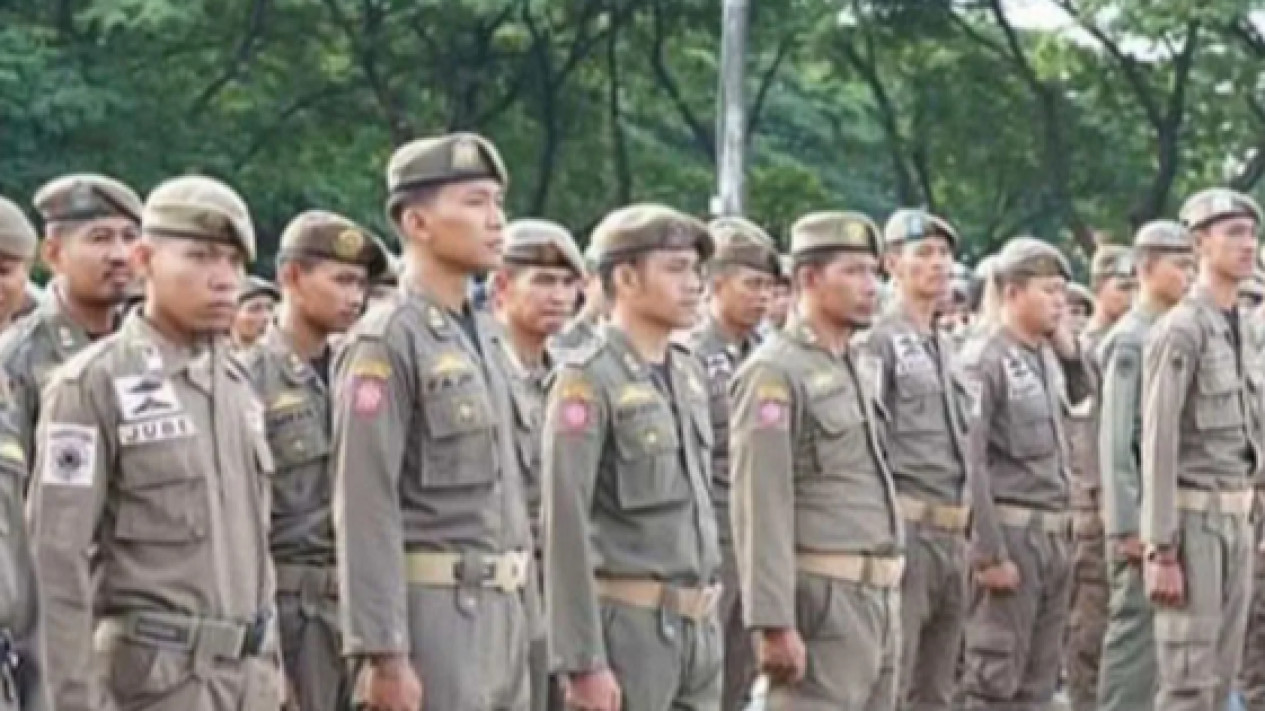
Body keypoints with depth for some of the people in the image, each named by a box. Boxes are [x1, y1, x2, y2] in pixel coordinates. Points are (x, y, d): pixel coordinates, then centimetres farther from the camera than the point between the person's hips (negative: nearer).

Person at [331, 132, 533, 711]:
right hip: (431, 615, -8)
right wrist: (384, 654, -21)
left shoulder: (484, 336, 15)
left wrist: (516, 606, 18)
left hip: (500, 612, 8)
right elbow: (366, 509, -17)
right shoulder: (386, 343, -12)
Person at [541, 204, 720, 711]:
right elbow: (565, 527, -16)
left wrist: (707, 620, 17)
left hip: (698, 625, 8)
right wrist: (583, 662, -20)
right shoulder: (588, 379, -11)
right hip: (627, 625, -8)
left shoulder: (688, 374, 13)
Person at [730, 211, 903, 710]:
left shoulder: (861, 367, 16)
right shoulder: (774, 373, -11)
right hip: (822, 601, -9)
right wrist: (774, 624, -22)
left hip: (880, 598, 9)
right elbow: (760, 510, -17)